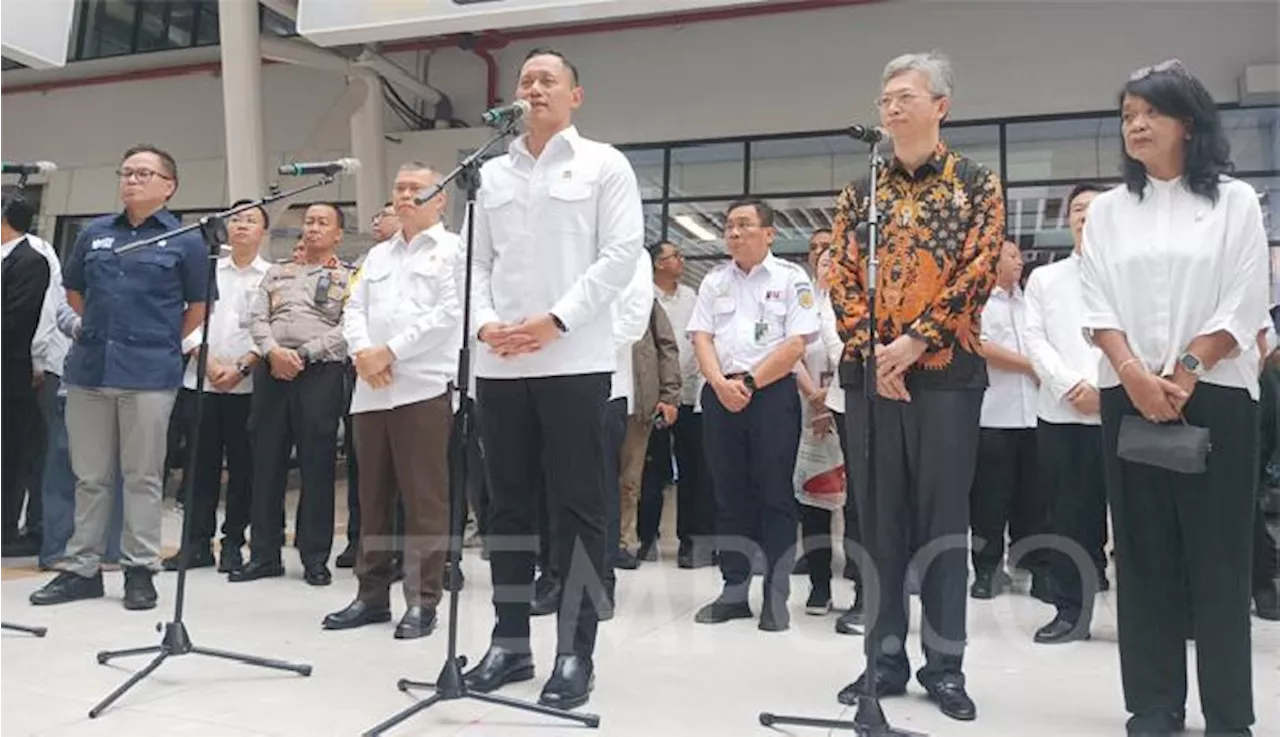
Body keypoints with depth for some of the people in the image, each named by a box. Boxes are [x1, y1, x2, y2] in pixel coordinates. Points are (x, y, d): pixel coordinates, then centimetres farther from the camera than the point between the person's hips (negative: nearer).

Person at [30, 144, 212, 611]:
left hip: (149, 374, -4)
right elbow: (73, 291, 22)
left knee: (142, 476, 3)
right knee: (89, 475, 11)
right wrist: (104, 332, 17)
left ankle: (140, 570, 13)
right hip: (89, 369, 4)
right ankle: (81, 567, 21)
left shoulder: (185, 240, 0)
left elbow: (198, 307, 5)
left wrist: (164, 347, 6)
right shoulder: (94, 234, 11)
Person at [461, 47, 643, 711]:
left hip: (574, 360, -4)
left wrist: (556, 320, -14)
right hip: (498, 362, 5)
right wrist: (484, 322, -5)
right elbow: (476, 260, 14)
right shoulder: (492, 173, 17)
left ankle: (576, 651, 7)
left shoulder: (603, 164, 5)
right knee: (507, 505, 9)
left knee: (577, 508, -1)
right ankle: (510, 640, 20)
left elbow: (621, 253, -5)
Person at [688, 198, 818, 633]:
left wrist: (749, 382, -13)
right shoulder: (714, 282, 14)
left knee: (774, 496, -1)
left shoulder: (791, 279, 1)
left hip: (772, 394, -4)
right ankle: (733, 591, 17)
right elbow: (701, 338, 6)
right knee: (728, 495, 7)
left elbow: (796, 344, -7)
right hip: (721, 396, 4)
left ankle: (776, 596, 7)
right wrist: (721, 383, -11)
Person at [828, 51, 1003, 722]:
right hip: (868, 374, 3)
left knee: (943, 519, 2)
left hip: (946, 372, -3)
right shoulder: (859, 193, 13)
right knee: (878, 519, 6)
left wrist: (915, 341, -16)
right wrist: (871, 348, -11)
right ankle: (885, 659, 17)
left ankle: (945, 666, 13)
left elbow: (978, 271, -6)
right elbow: (840, 277, 4)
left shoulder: (976, 184, 5)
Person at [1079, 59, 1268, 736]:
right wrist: (1136, 376, -11)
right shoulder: (1108, 210, 11)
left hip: (1215, 395, -2)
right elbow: (1098, 305, 3)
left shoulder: (1234, 200, 4)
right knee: (1144, 553, 4)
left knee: (1219, 554, 1)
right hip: (1129, 397, 2)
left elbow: (1243, 306, -3)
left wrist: (1183, 374, -13)